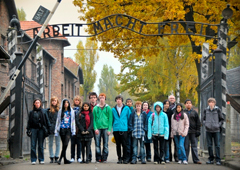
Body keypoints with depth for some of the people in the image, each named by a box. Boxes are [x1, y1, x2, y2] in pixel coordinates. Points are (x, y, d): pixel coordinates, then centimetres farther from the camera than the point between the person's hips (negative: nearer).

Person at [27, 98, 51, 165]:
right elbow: (29, 122, 11)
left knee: (40, 145, 2)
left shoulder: (43, 111, 8)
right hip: (33, 129, 1)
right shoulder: (31, 112, 11)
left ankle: (41, 159, 8)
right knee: (33, 145, -2)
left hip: (41, 129, -1)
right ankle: (33, 160, 2)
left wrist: (49, 128, -3)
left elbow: (47, 120, 6)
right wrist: (28, 130, 3)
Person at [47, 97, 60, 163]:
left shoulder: (60, 110, 3)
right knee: (50, 144, 6)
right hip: (51, 129, 1)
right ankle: (51, 157, 12)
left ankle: (56, 157, 9)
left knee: (57, 143, 2)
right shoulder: (49, 110, 6)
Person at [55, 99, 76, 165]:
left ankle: (60, 159, -14)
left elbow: (73, 121, 11)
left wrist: (73, 131, 5)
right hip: (62, 129, 1)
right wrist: (56, 131, 7)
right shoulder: (60, 111, 11)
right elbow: (58, 121, 12)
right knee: (63, 145, 3)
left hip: (68, 129, -1)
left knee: (65, 144, -14)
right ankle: (65, 159, 7)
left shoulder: (71, 111, 11)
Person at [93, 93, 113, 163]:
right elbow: (94, 119, 6)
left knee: (105, 144, 0)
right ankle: (98, 158, 5)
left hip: (105, 128, 0)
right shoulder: (95, 108, 8)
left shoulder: (108, 108, 6)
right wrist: (95, 128, -6)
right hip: (98, 128, 1)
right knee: (97, 144, 0)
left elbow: (110, 119, 3)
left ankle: (104, 158, 5)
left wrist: (109, 129, -5)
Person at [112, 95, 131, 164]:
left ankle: (125, 158, 3)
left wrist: (128, 126, 3)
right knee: (118, 144, 6)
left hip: (124, 129, -2)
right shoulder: (113, 109, 9)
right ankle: (119, 158, 13)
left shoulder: (126, 108, 4)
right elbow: (112, 119, 15)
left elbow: (129, 118, 7)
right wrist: (112, 126, 10)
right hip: (116, 129, 2)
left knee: (124, 144, -5)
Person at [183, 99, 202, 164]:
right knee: (186, 146, 1)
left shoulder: (194, 112, 10)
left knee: (194, 146, 1)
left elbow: (198, 122, 10)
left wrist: (198, 131, 2)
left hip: (193, 132, 1)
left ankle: (196, 160, 1)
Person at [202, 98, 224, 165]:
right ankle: (211, 159, 15)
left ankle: (218, 160, 0)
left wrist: (218, 125, -7)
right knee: (209, 145, 6)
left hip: (216, 130, -2)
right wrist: (205, 124, -4)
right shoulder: (206, 110, 6)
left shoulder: (218, 110, 1)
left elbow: (222, 119, 6)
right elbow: (203, 119, 14)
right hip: (208, 130, 2)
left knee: (217, 145, -3)